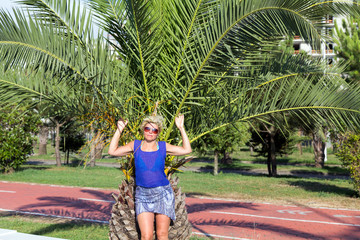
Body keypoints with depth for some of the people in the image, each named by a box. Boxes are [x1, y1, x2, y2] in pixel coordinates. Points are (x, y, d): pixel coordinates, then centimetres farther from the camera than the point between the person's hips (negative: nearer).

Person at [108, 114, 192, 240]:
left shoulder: (163, 147, 2)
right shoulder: (135, 145, 4)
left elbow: (187, 150, -2)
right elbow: (112, 151, 2)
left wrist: (181, 128, -5)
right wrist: (119, 130, -3)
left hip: (163, 193, 0)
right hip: (142, 195, 0)